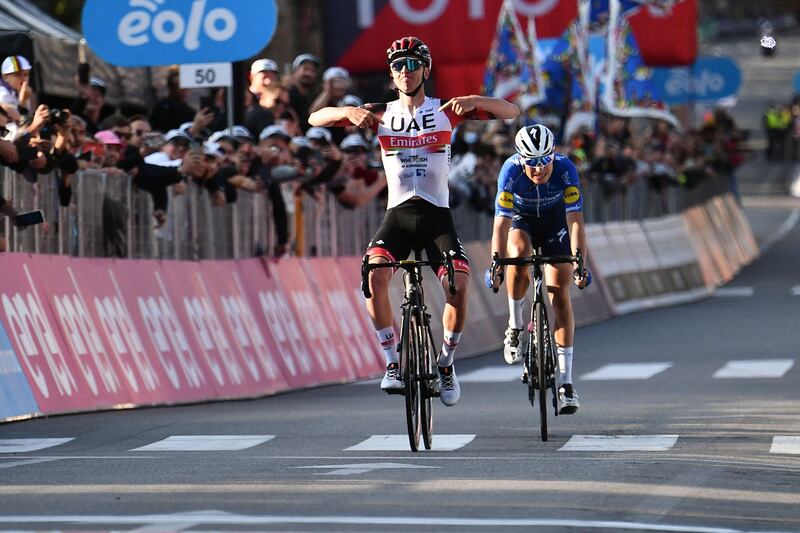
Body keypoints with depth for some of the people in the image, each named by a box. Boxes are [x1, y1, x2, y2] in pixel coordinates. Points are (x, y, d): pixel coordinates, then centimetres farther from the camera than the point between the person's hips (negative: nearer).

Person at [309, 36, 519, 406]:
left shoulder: (446, 111, 1)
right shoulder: (381, 114, 4)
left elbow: (510, 112, -4)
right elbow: (315, 118, 2)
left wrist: (473, 101, -23)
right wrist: (350, 112, -19)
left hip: (437, 214, -1)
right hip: (398, 213, 1)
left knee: (458, 284, -21)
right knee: (374, 272, -27)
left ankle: (446, 362, 4)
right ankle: (392, 363, -16)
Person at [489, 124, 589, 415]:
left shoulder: (565, 169, -33)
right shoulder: (511, 171, -33)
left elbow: (575, 222, -36)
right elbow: (501, 223, -35)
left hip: (555, 220, 0)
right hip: (521, 219, 0)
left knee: (559, 295, -10)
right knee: (519, 253, -35)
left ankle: (565, 381, -9)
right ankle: (514, 327, -13)